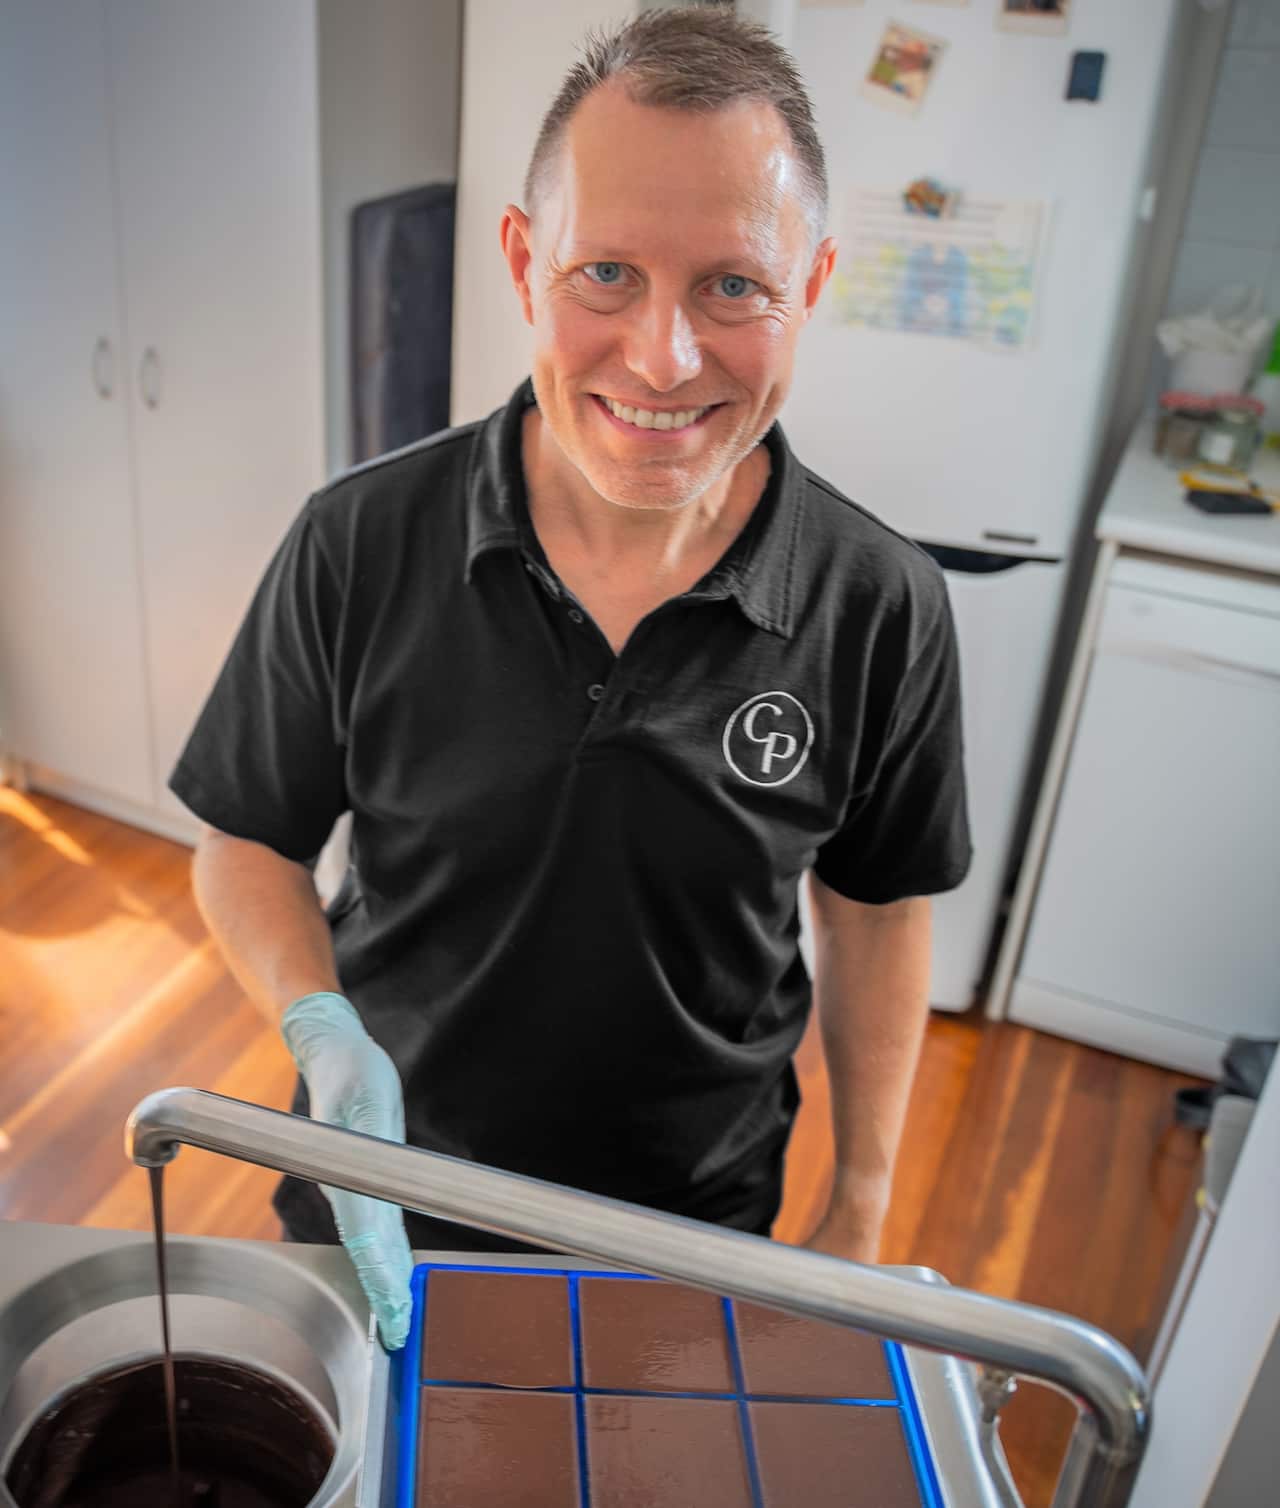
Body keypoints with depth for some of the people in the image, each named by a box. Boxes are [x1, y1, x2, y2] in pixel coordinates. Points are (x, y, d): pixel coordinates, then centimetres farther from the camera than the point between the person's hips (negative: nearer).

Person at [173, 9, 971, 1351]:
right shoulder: (359, 546, -19)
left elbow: (874, 912, -4)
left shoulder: (880, 610, -18)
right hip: (382, 1199, 1)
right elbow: (249, 846, -7)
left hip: (696, 1226, 0)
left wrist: (860, 1218, 2)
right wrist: (324, 1028, -26)